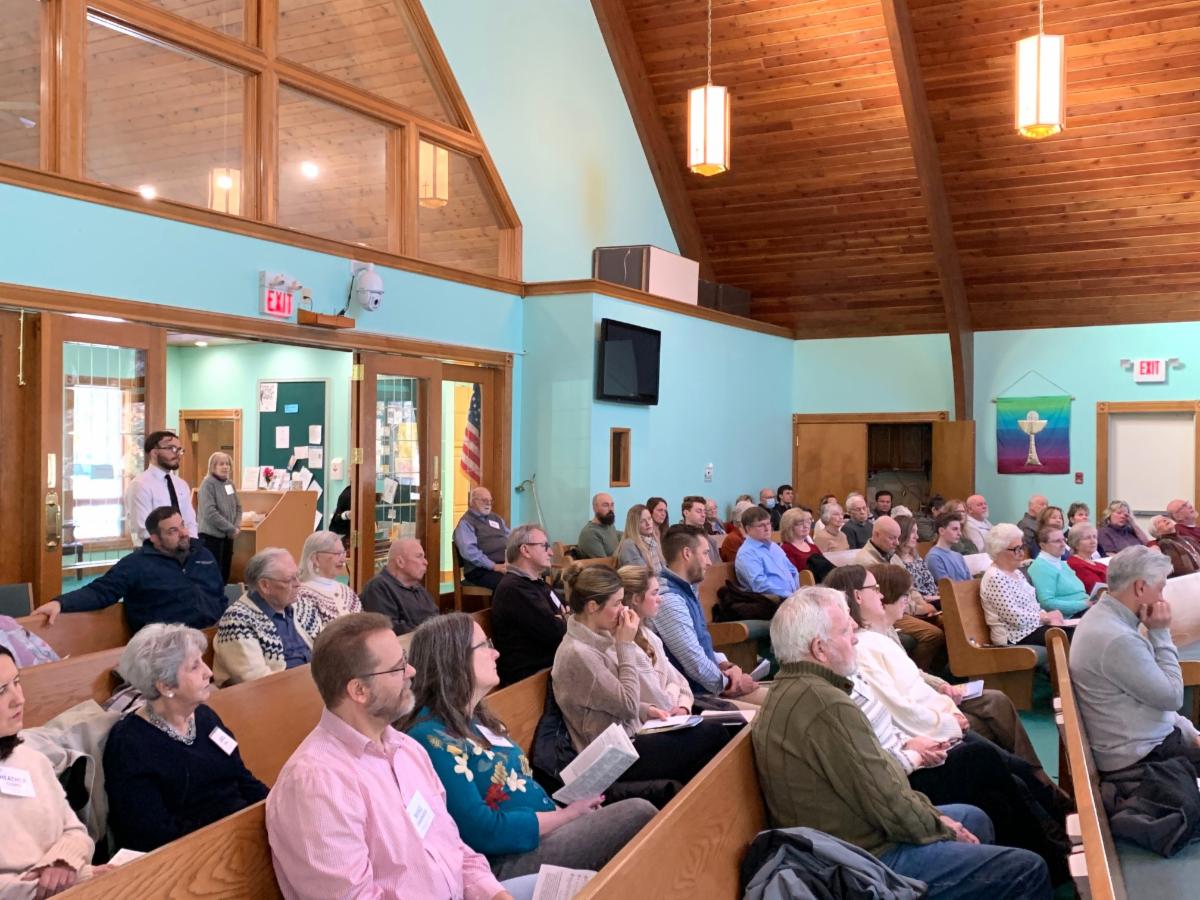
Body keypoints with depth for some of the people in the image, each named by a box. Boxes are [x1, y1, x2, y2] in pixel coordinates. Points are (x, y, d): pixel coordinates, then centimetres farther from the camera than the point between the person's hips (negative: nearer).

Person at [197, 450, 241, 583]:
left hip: (227, 536, 7)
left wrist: (237, 525, -3)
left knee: (225, 572, 13)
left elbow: (238, 507, 15)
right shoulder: (208, 483, -13)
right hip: (211, 536, -7)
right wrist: (231, 528, -16)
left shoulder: (230, 483, 8)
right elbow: (210, 513, -21)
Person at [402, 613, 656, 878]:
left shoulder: (476, 719, 13)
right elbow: (483, 832, -21)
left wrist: (568, 806, -1)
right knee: (638, 815, -14)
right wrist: (568, 814, -13)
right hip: (505, 863, -9)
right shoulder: (432, 738, -17)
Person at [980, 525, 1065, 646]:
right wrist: (1047, 617, -9)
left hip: (1033, 626, 9)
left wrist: (1049, 618, -5)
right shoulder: (995, 578, -17)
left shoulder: (1016, 572, 13)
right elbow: (1016, 617, -21)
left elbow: (1032, 604, 15)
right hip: (1017, 636, -9)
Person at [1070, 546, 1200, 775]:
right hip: (1140, 757, -9)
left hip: (1146, 739, 9)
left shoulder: (1105, 616, 4)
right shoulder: (1117, 639, -28)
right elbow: (1172, 697, -18)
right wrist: (1161, 633, -14)